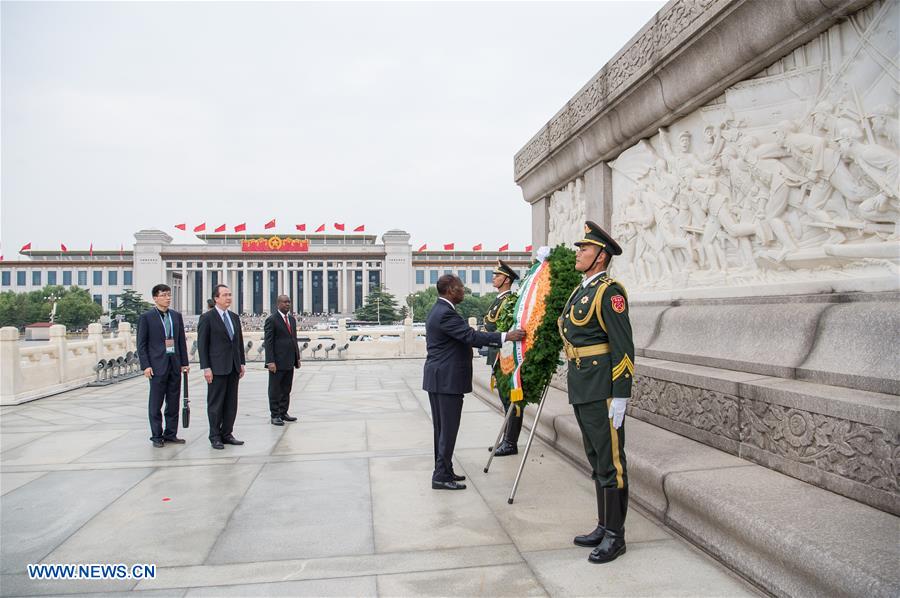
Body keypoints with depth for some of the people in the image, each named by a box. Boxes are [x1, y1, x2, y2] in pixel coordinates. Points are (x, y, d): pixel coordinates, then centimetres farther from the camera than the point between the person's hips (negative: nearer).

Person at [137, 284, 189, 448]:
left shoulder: (176, 316, 11)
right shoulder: (146, 317, -2)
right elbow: (141, 344, -4)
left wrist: (184, 362, 8)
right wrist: (146, 366, -10)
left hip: (175, 365, 5)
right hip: (157, 365, -4)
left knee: (173, 402, 9)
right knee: (156, 403, 3)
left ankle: (171, 434, 18)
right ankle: (157, 436, 11)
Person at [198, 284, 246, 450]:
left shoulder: (235, 317, 13)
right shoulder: (207, 318, -5)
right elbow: (202, 344, -8)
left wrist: (241, 363, 10)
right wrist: (206, 368, -13)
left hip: (233, 368, 6)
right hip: (217, 368, -6)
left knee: (231, 403, 9)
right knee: (215, 404, 2)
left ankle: (227, 434, 18)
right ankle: (215, 437, 11)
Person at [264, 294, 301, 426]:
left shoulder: (292, 319, 15)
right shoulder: (271, 320, -8)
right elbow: (268, 342, -12)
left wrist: (297, 358, 14)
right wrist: (270, 362, -18)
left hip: (289, 362, 7)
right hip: (277, 362, -7)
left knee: (286, 390, 12)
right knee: (275, 390, 2)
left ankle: (283, 413, 21)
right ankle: (275, 416, 9)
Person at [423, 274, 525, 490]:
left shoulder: (438, 310, 16)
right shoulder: (446, 313, -19)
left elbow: (465, 337, 17)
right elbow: (470, 336, -26)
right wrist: (505, 336, -27)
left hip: (438, 378, 11)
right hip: (447, 379, -11)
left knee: (442, 428, 15)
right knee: (448, 429, -4)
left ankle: (443, 471, 24)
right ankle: (441, 476, 2)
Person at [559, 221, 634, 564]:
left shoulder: (609, 291, -12)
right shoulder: (581, 291, 16)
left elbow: (623, 347, -17)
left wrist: (620, 397, -19)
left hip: (602, 391, -9)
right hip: (581, 391, 10)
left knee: (610, 462, 0)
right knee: (597, 460, 16)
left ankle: (615, 536, 12)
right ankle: (604, 527, 27)